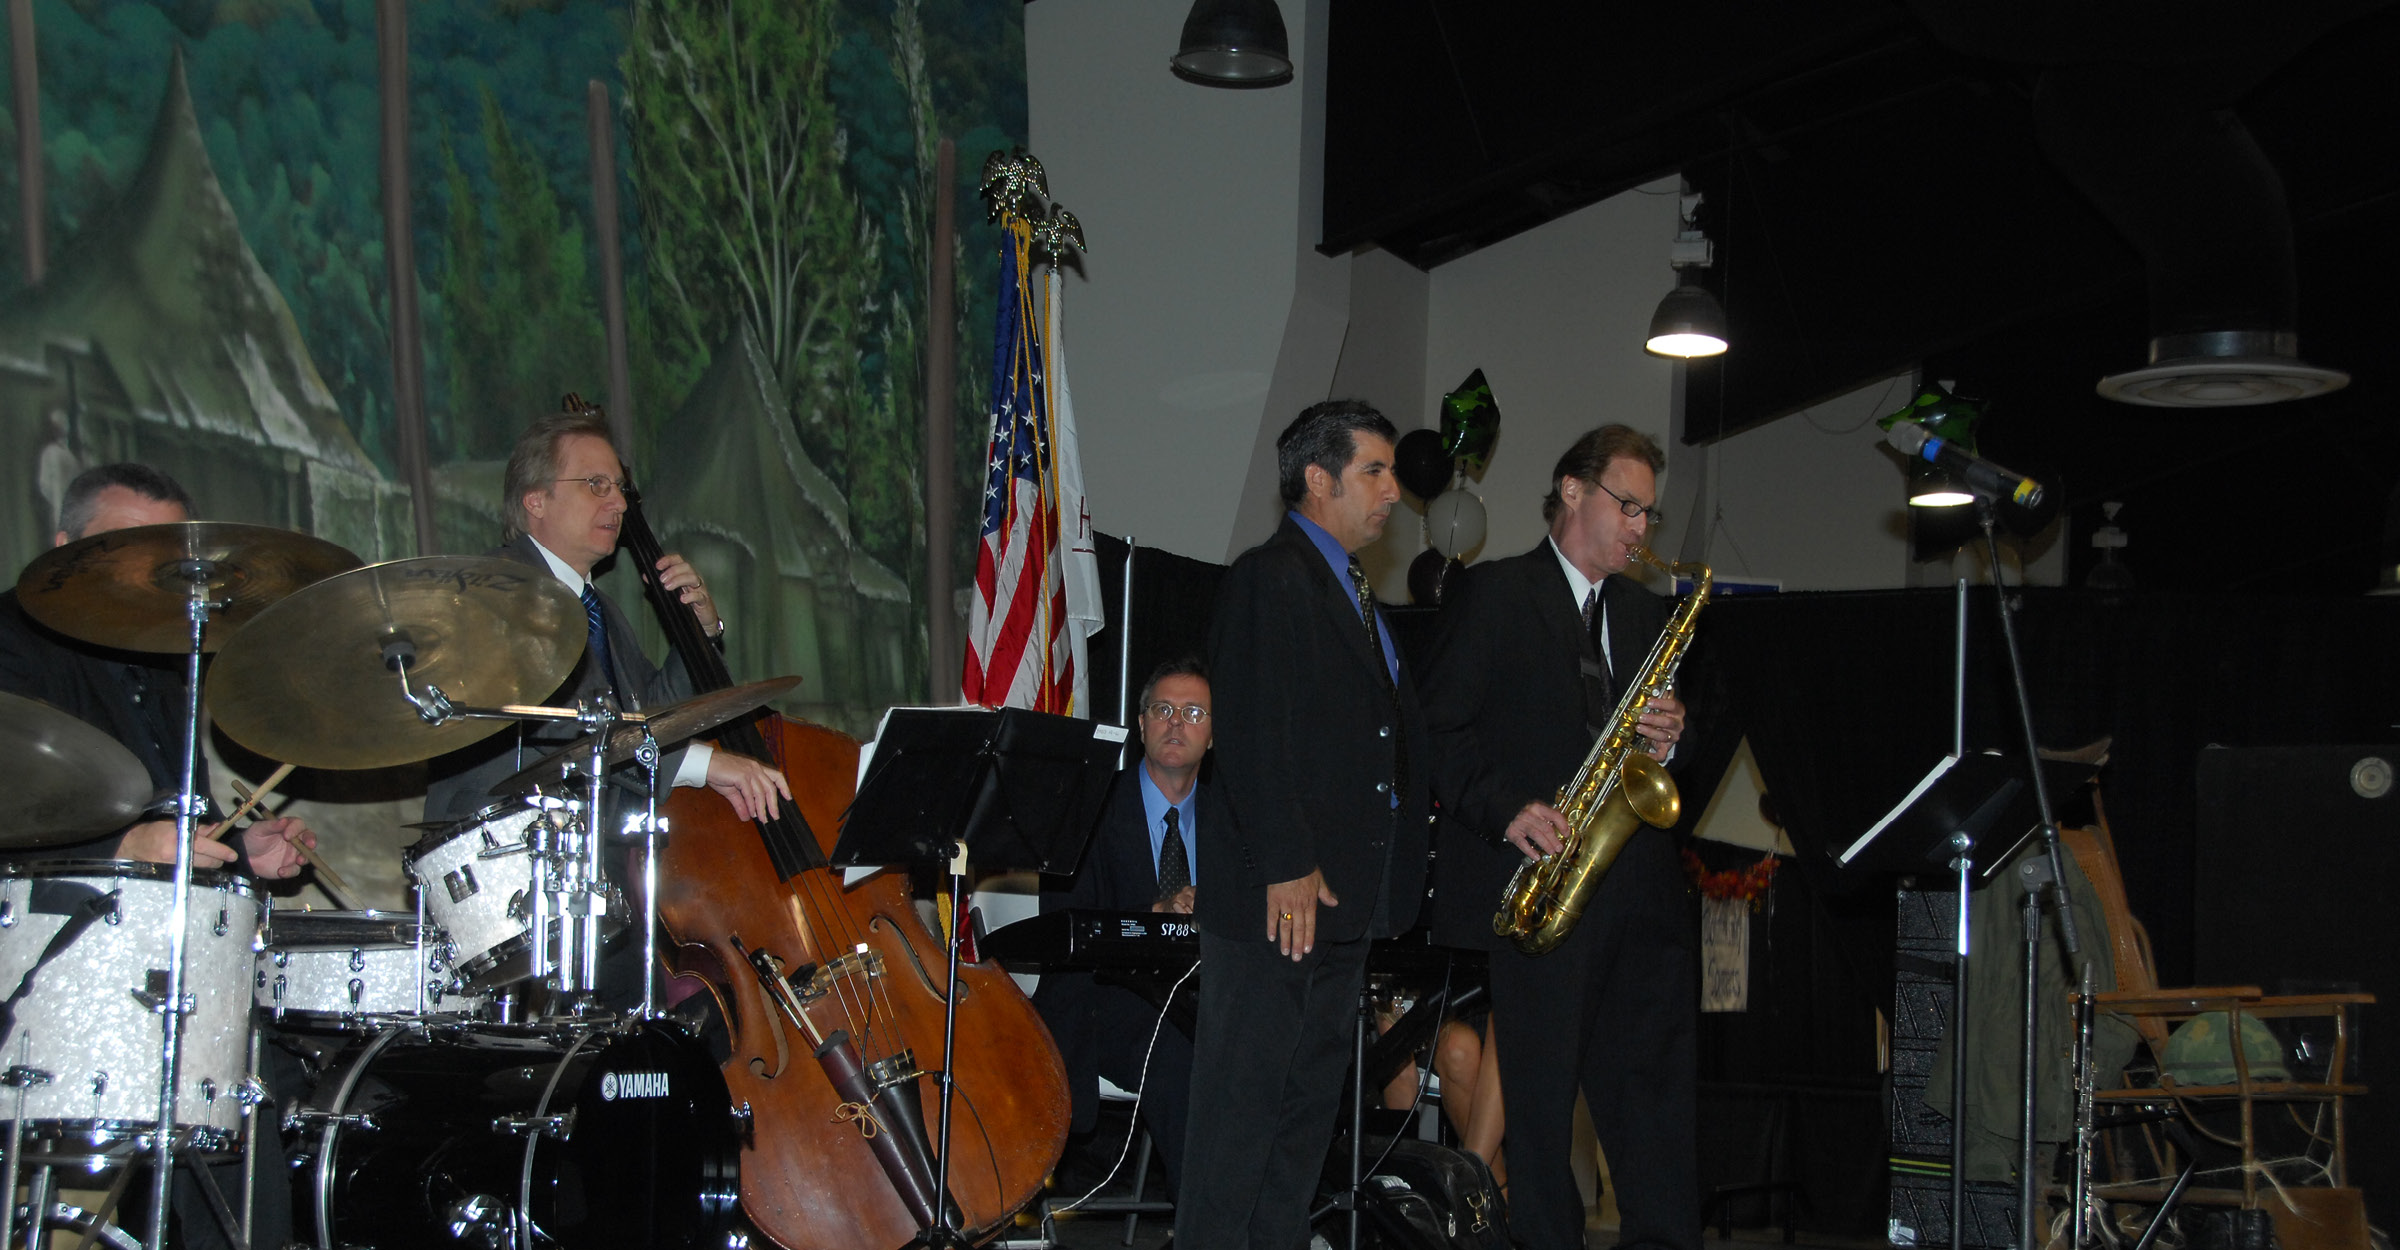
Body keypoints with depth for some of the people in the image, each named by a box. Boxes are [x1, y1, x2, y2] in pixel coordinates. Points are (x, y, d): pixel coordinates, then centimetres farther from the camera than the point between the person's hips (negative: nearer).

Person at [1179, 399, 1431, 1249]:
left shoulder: (1351, 593, 21)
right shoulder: (1269, 578, -9)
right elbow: (1251, 735, -18)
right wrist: (1286, 866, -22)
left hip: (1340, 895, 10)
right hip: (1280, 893, -10)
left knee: (1311, 1100, 12)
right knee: (1243, 1100, -5)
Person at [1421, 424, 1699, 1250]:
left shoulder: (1648, 612, 21)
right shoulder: (1492, 594, 2)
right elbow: (1438, 729, -5)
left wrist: (1671, 737, 2)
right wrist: (1505, 809, -17)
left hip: (1639, 887, 5)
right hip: (1534, 881, -5)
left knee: (1658, 1082, 2)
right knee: (1540, 1095, -3)